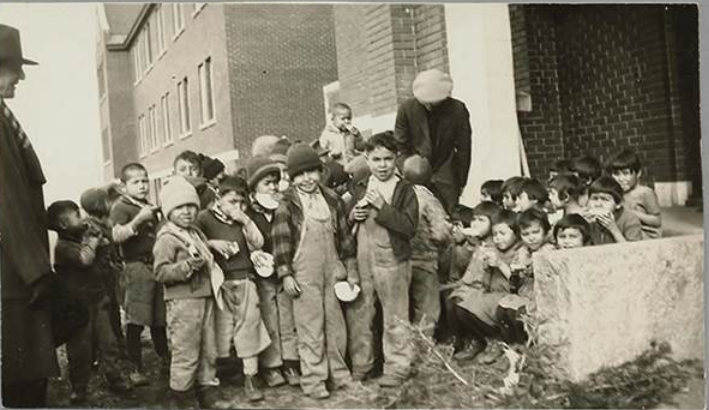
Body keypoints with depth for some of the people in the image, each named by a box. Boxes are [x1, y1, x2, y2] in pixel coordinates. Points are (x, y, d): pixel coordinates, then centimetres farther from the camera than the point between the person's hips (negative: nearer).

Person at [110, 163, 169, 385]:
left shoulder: (151, 208, 19)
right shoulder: (121, 207, -3)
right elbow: (118, 235, -19)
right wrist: (139, 219, -27)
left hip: (157, 265, 7)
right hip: (137, 266, -6)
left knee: (159, 319, 14)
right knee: (136, 321, -5)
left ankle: (165, 359, 28)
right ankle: (136, 368, 5)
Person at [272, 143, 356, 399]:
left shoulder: (332, 200, 8)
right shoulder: (287, 205, -5)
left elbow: (344, 236, 12)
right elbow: (281, 241, -7)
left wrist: (351, 269, 11)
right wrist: (286, 274, -11)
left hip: (332, 272, 4)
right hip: (304, 276, -4)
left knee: (336, 325, 11)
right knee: (311, 329, 1)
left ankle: (338, 373, 25)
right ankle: (313, 380, 10)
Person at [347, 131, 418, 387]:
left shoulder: (404, 190, -6)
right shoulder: (360, 189, 10)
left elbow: (410, 227, -17)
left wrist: (381, 206, -21)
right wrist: (353, 215, -2)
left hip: (392, 261, -5)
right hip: (362, 261, 5)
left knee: (395, 318, 5)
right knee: (357, 314, 12)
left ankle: (397, 368, 19)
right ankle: (359, 365, 27)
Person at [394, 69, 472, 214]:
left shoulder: (458, 110, -10)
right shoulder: (406, 108, -9)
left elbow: (463, 149, -4)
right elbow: (401, 146, -2)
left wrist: (461, 182, -3)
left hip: (446, 178, 0)